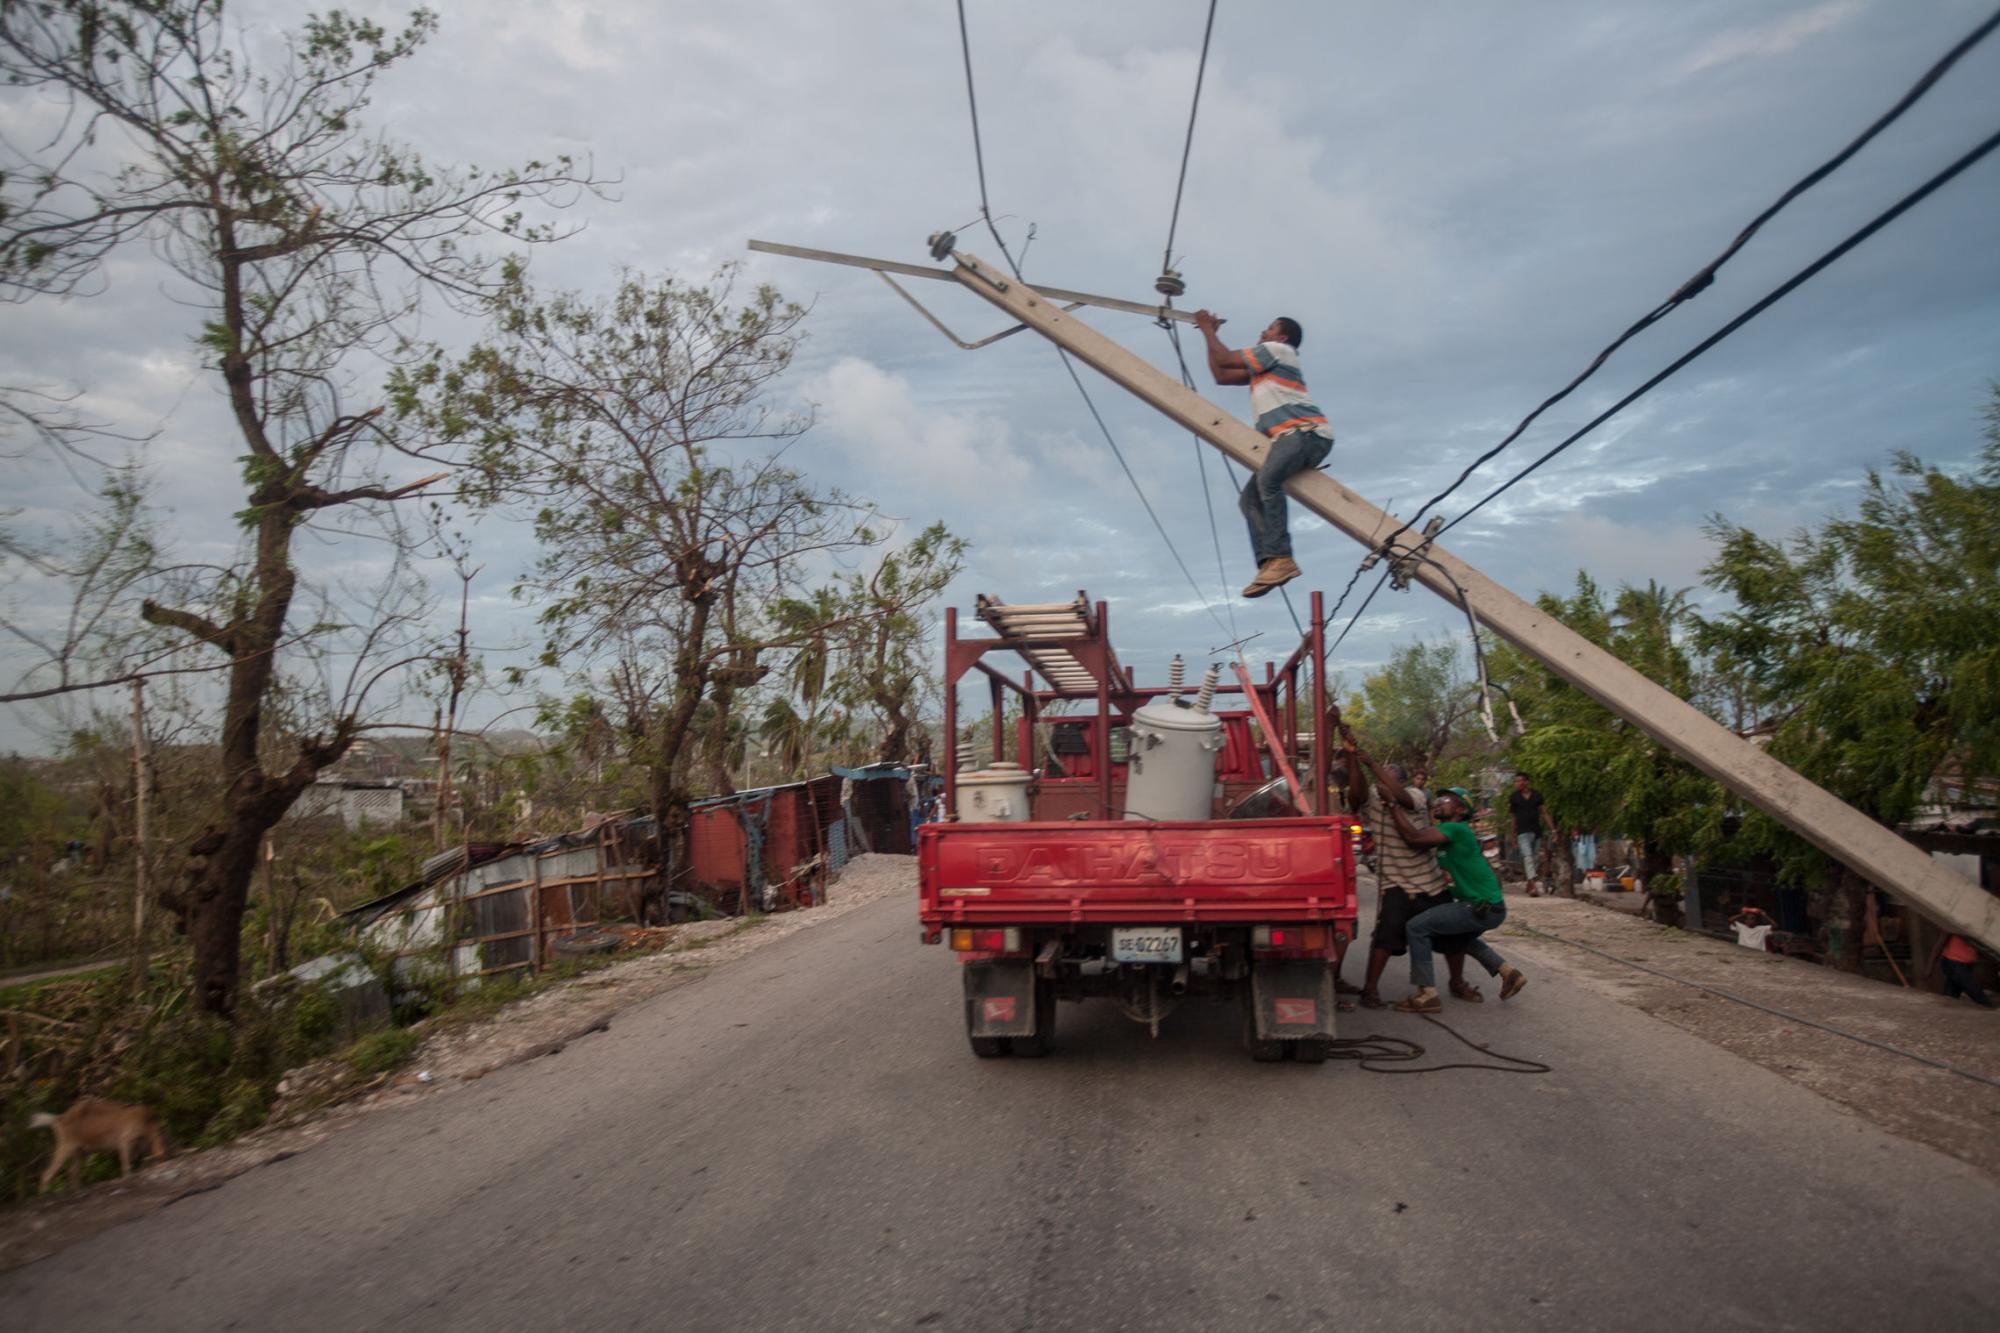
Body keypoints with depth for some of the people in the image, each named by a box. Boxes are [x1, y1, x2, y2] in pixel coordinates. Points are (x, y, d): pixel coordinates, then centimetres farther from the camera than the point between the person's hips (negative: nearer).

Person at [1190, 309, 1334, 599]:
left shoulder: (1278, 350, 8)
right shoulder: (1262, 367, 34)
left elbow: (1226, 359, 4)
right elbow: (1221, 375, 32)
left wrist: (1208, 330, 18)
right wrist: (1210, 334, 34)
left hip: (1307, 431, -10)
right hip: (1289, 438, 10)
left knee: (1268, 479, -34)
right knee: (1250, 498, -5)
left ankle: (1282, 559, -42)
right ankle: (1268, 564, -20)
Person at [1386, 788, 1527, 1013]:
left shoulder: (1457, 829, -16)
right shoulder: (1451, 833, 13)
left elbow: (1414, 837, -26)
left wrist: (1393, 804, -21)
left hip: (1483, 909, -10)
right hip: (1489, 907, 10)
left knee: (1417, 927, -11)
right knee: (1461, 933, 37)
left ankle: (1427, 995, -10)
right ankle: (1508, 972, 33)